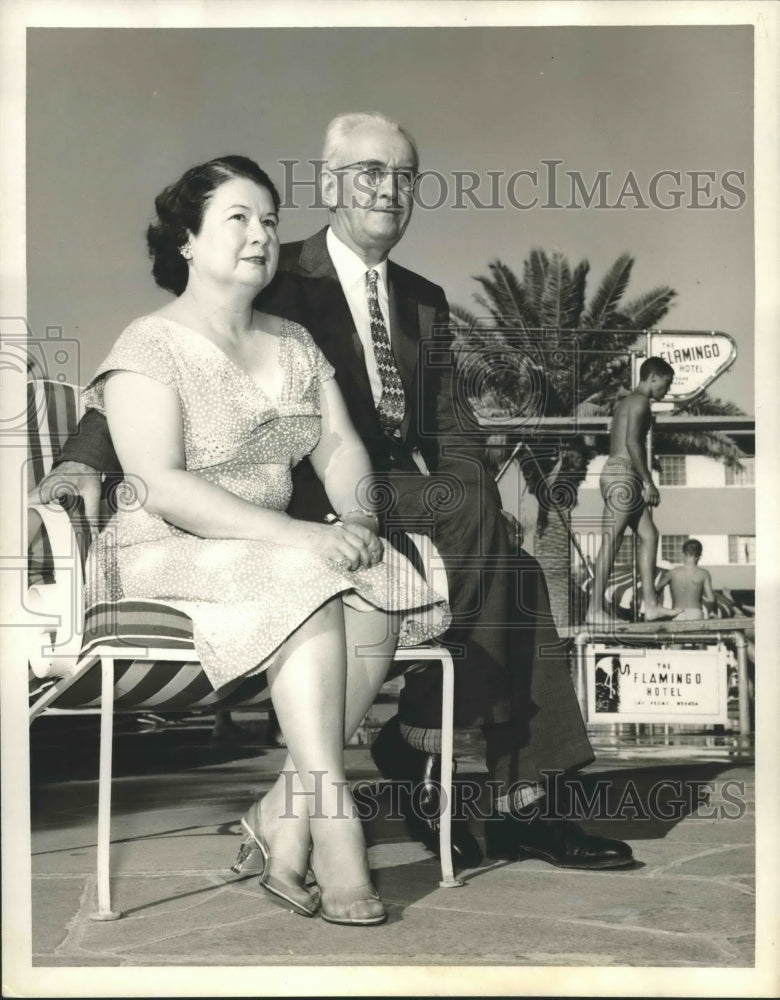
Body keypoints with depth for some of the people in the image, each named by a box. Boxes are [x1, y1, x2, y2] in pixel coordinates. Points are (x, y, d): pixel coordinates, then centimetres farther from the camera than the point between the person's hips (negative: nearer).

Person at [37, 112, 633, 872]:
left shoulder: (425, 302, 21)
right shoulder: (278, 280, 3)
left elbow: (451, 432, 17)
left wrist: (477, 509, -6)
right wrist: (87, 458, -23)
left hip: (417, 506, 6)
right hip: (313, 510, -5)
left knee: (515, 571, -20)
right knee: (474, 506, -28)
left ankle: (520, 806, -16)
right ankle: (417, 742, -19)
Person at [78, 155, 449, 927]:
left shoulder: (294, 345, 15)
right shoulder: (150, 347, -7)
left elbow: (340, 446, 6)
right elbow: (161, 487, -19)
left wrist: (358, 517, -18)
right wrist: (293, 536, -27)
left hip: (280, 544, 6)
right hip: (168, 553, -6)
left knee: (383, 588, -25)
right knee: (307, 585, -33)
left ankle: (282, 815, -22)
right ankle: (333, 825, -32)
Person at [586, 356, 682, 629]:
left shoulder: (625, 402, 23)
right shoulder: (640, 401, -8)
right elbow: (632, 442, -19)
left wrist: (644, 482, 21)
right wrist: (648, 482, -17)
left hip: (615, 471, 11)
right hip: (624, 475, -11)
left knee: (649, 535, 10)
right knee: (611, 543, -9)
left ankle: (651, 605, 8)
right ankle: (595, 611, -8)